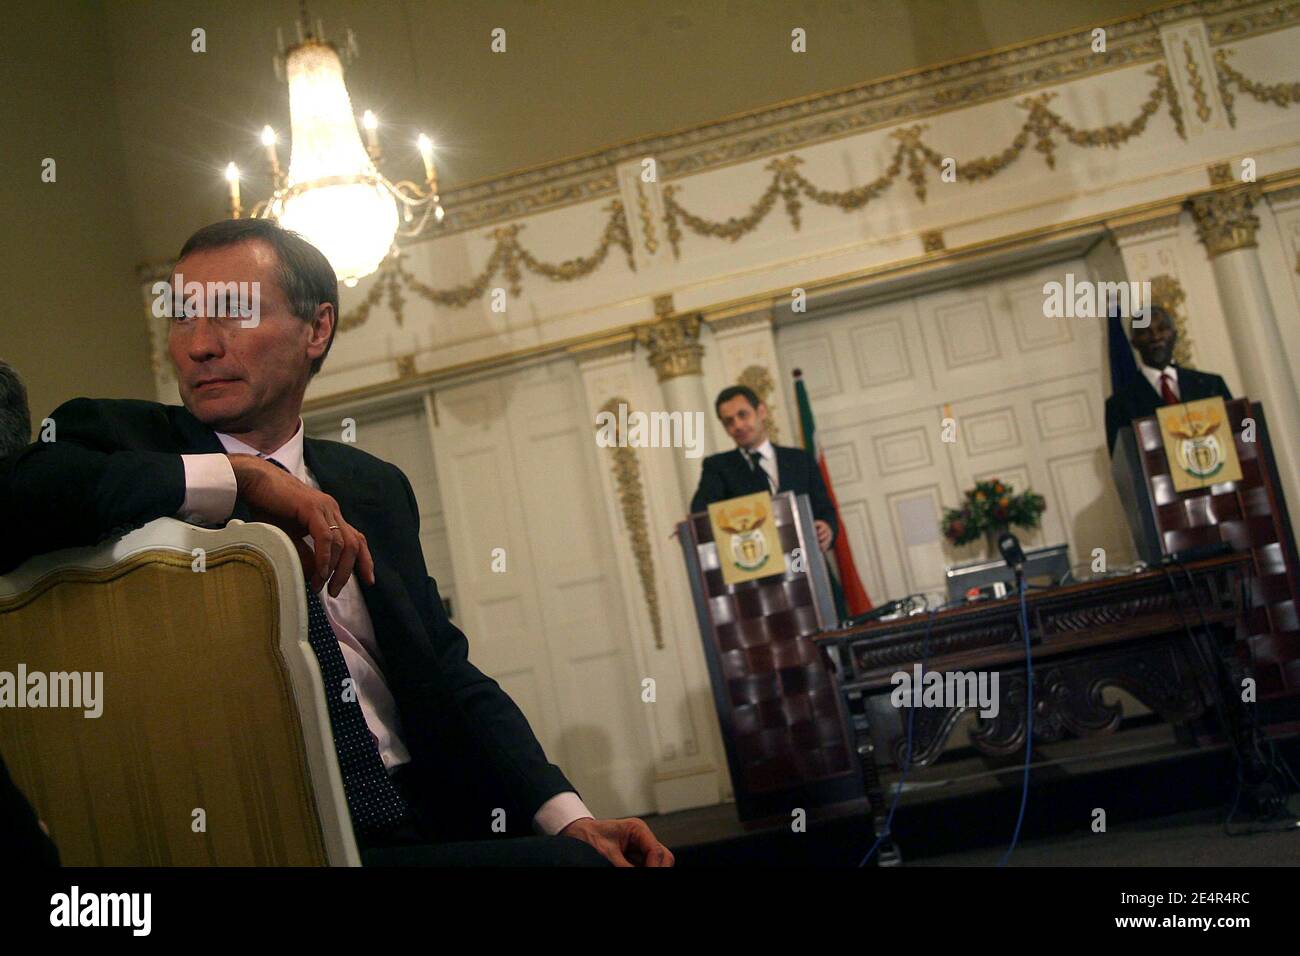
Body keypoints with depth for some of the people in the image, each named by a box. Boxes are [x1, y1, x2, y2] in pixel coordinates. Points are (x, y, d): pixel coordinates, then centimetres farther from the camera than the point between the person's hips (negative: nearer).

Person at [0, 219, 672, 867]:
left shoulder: (375, 487, 15)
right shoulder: (114, 438, 3)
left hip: (432, 820, 6)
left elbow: (448, 675, 14)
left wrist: (566, 816, 1)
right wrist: (240, 477, -15)